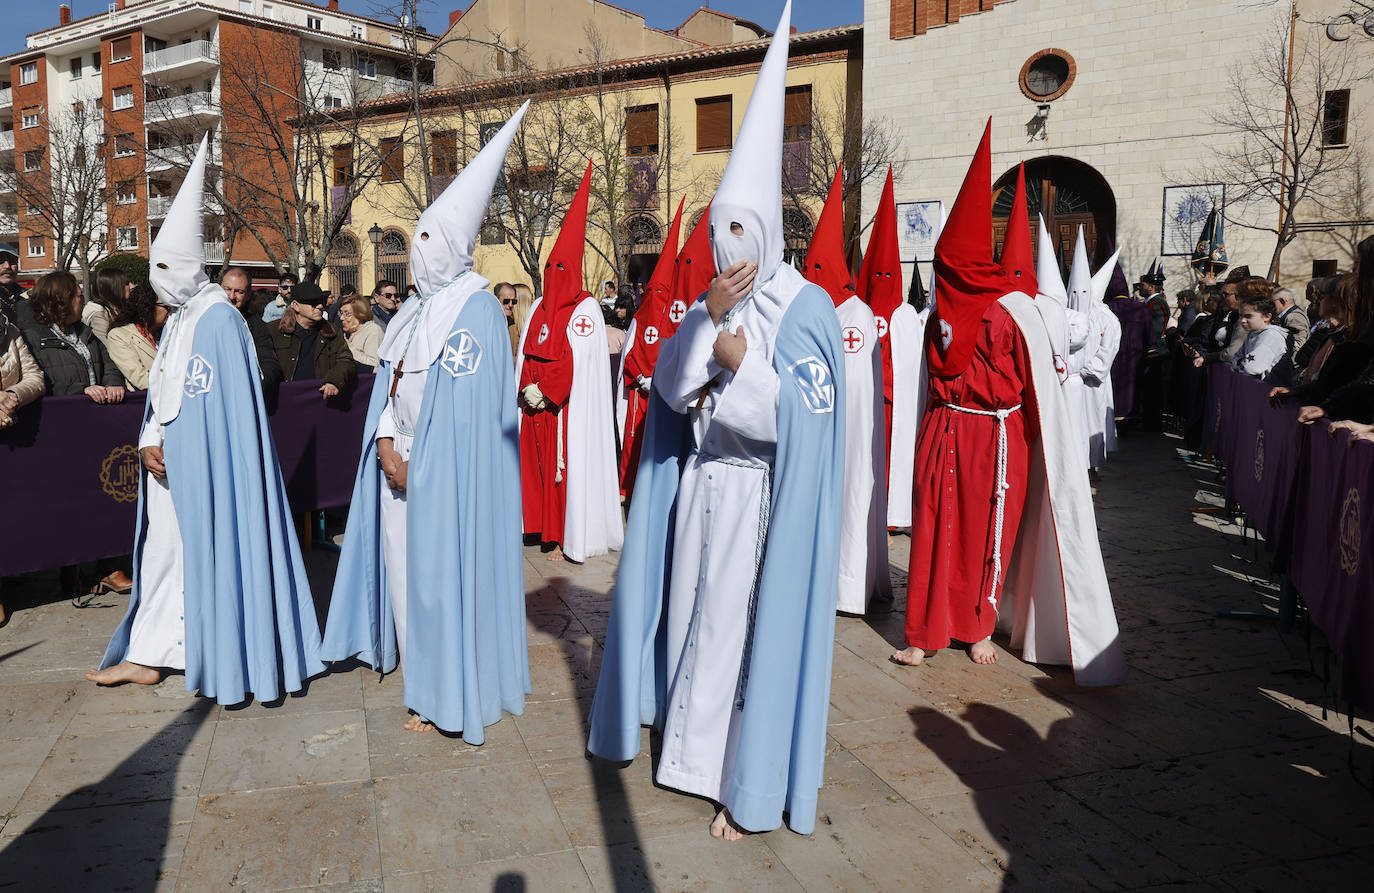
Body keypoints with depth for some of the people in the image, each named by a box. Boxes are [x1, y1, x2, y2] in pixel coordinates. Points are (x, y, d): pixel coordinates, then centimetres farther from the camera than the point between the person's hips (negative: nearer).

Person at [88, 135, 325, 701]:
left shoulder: (218, 318, -14)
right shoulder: (179, 318, 13)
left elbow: (217, 401, -17)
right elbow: (161, 393, 16)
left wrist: (170, 444, -10)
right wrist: (149, 441, 0)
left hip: (204, 460, -9)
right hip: (169, 461, 9)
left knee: (209, 549, -1)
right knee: (163, 547, 13)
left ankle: (223, 660, 11)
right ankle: (147, 656, 23)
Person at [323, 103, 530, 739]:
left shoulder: (476, 309, -12)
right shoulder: (418, 310, 12)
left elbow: (465, 404, -16)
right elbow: (390, 383, 11)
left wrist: (420, 462, -13)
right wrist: (386, 448, -3)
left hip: (449, 465, -8)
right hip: (404, 458, 8)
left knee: (441, 565, -1)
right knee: (404, 559, 13)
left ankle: (445, 693, 11)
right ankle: (414, 658, 30)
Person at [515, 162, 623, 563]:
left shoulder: (585, 309, -6)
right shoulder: (538, 308, 15)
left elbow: (577, 360, -13)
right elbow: (525, 354, 13)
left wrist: (545, 392, -13)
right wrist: (528, 390, -2)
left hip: (569, 404, -6)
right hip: (537, 402, 6)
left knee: (569, 464, -3)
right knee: (539, 462, 6)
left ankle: (568, 537, 2)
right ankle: (549, 530, 14)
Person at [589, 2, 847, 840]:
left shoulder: (805, 309, -8)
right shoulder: (711, 303, 9)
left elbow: (807, 414, -14)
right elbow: (672, 388, -4)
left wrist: (740, 365, -15)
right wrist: (709, 318, -15)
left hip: (760, 495, -6)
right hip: (698, 485, 6)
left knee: (747, 626, 0)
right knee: (693, 616, 12)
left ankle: (750, 782, 15)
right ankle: (694, 741, 31)